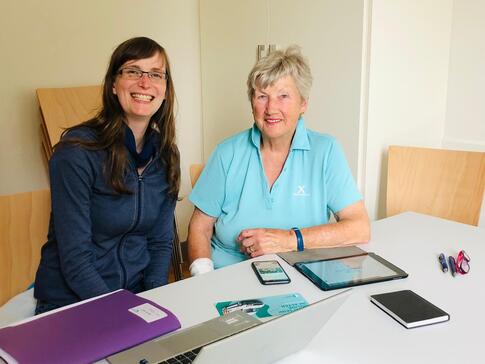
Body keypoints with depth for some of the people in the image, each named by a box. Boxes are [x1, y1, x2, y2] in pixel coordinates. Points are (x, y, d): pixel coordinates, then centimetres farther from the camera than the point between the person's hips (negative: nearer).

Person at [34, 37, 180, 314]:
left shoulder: (166, 154, 3)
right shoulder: (77, 151, -14)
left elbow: (161, 242, 6)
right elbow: (75, 260, -15)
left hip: (138, 297, 4)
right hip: (71, 303, -4)